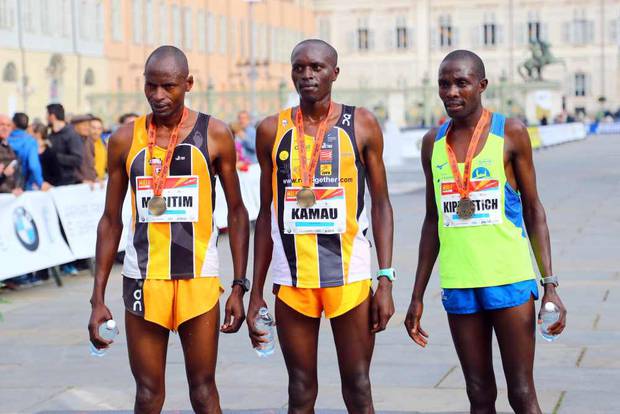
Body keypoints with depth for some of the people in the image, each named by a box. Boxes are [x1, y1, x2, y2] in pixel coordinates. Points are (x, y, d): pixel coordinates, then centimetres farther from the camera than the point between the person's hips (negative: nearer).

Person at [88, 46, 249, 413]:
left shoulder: (214, 134, -1)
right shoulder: (125, 139, 3)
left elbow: (237, 212, 4)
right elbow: (111, 221, 8)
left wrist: (239, 287, -2)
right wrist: (98, 298, 4)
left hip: (199, 279, -1)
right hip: (143, 279, 1)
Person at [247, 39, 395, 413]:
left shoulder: (361, 125, 1)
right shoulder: (272, 130, 6)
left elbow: (381, 204, 2)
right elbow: (266, 214, 10)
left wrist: (386, 280, -6)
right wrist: (256, 292, 8)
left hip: (349, 274, -2)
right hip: (291, 278, 2)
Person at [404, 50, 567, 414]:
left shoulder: (510, 132, -1)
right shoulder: (434, 142, 9)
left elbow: (533, 210, 1)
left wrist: (550, 285, -6)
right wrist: (418, 295, 13)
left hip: (510, 279, -3)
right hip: (459, 284, 3)